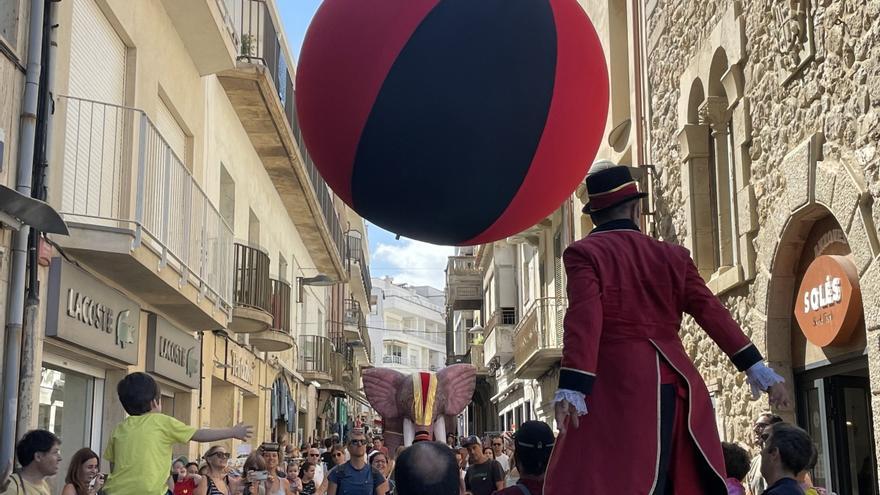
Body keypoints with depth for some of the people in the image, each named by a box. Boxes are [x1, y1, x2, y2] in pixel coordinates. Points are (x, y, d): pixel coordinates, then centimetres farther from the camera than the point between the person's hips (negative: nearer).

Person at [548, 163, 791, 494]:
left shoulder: (583, 253, 0)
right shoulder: (672, 256, 13)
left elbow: (584, 320, -13)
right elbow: (711, 312, 8)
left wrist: (572, 388, -19)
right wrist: (755, 367, 9)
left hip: (619, 384, -5)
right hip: (676, 382, 5)